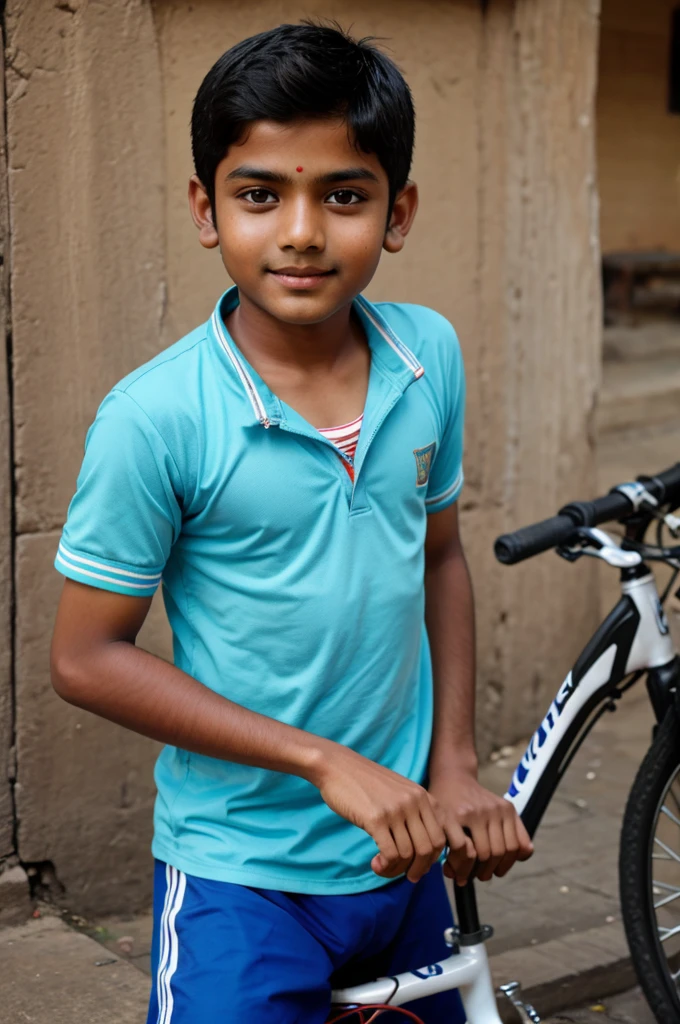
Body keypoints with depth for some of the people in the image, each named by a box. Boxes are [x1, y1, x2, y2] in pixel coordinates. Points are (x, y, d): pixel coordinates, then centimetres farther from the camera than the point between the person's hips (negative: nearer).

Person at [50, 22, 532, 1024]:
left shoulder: (431, 356, -4)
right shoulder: (155, 417, -19)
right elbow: (88, 659, -14)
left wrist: (456, 768, 2)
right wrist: (328, 763, -17)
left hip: (406, 852, 5)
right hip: (242, 874, -5)